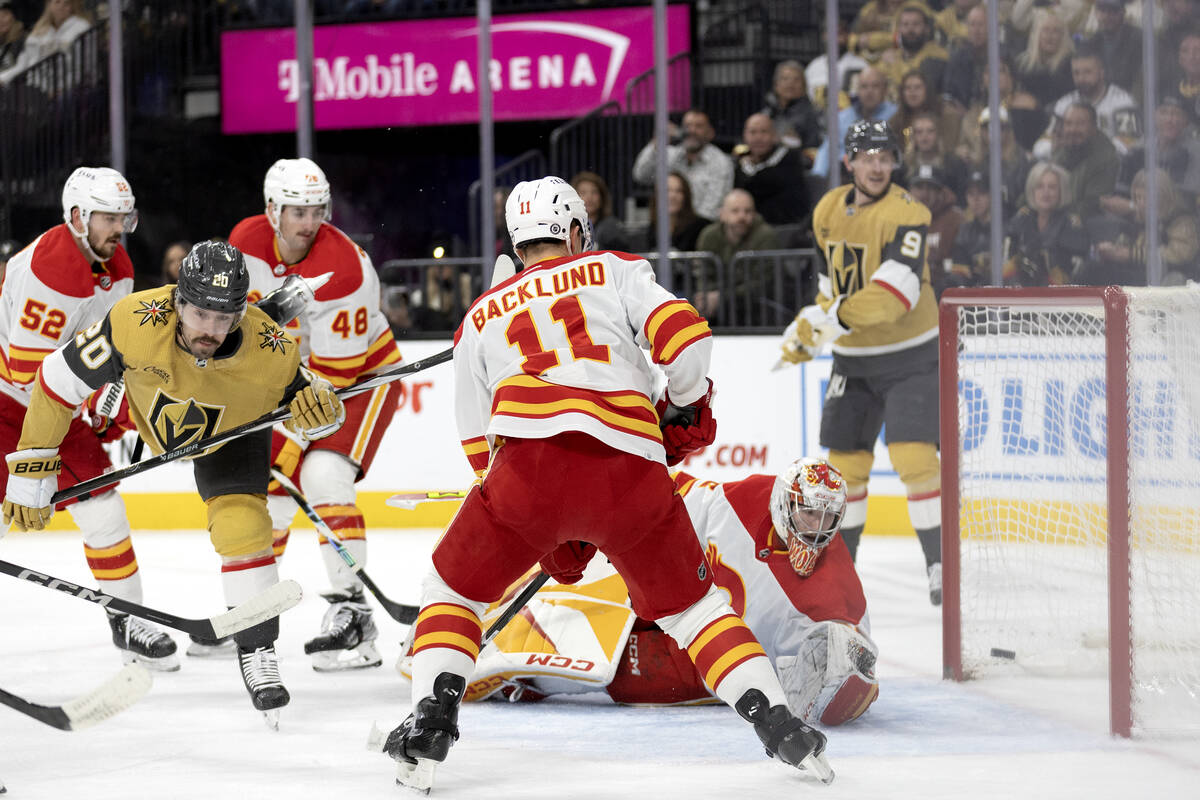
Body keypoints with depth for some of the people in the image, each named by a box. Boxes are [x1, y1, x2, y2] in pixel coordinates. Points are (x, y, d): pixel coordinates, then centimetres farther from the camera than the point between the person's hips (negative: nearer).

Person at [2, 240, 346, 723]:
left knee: (244, 523, -15)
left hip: (233, 427, -2)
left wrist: (318, 407, -41)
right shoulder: (135, 323, -41)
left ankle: (257, 653, -3)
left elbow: (300, 393, -15)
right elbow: (59, 380, -29)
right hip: (138, 410, 2)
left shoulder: (270, 352, -36)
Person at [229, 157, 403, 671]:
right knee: (266, 490, 7)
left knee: (322, 476, -28)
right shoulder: (246, 242, -12)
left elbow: (332, 377, -29)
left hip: (363, 375, -7)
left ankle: (352, 613, -26)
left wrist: (288, 445, -27)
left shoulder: (342, 269, -31)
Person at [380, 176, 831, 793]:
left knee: (453, 589, 21)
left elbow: (482, 448, 26)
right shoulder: (613, 270, 23)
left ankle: (429, 724, 5)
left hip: (529, 463, 0)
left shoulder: (481, 315, 28)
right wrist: (686, 409, 24)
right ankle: (778, 724, 10)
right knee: (690, 603, 20)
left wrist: (551, 537, 31)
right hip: (631, 473, 0)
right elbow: (683, 334, 5)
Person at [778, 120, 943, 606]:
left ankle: (939, 562, -12)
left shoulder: (907, 214, -17)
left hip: (909, 356, -6)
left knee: (913, 455, -18)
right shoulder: (828, 212, 4)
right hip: (853, 360, 6)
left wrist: (838, 319, -36)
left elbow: (898, 289, -30)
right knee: (845, 461, 8)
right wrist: (805, 331, 7)